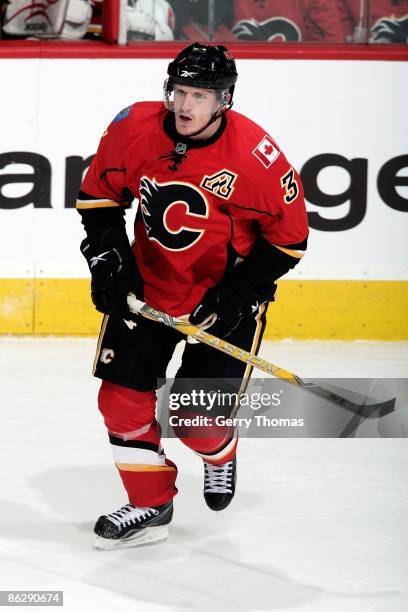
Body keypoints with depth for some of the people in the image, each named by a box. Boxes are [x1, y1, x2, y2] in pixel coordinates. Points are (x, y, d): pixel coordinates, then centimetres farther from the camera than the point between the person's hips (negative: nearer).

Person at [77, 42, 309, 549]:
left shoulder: (256, 156, -23)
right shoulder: (134, 128, -13)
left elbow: (288, 237, -12)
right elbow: (98, 193, 4)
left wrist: (239, 294, -17)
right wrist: (107, 255, -6)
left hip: (224, 295, -4)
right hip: (147, 285, 4)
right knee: (122, 396, -1)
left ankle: (221, 455, 31)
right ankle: (150, 506, 17)